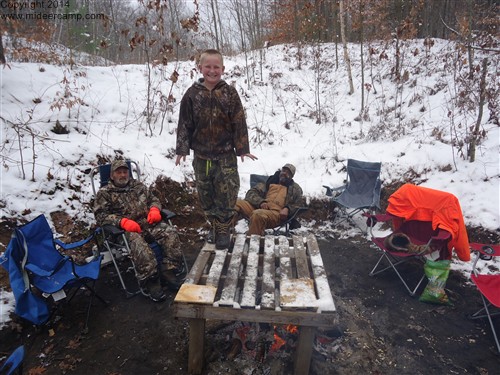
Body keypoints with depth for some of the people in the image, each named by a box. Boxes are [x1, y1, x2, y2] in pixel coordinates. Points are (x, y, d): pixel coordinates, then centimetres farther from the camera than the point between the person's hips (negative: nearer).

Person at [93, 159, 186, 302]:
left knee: (170, 233, -24)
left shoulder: (138, 185, 24)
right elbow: (100, 215, 0)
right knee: (138, 244, -37)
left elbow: (153, 199, 27)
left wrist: (154, 209, 1)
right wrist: (123, 221, -17)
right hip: (127, 229, -4)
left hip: (149, 223, 4)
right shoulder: (104, 193, 11)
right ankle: (150, 284, -27)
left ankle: (169, 273, -18)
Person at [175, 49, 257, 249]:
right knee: (206, 194, 10)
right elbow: (185, 124, 3)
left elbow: (239, 122, -2)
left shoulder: (230, 93, -3)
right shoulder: (192, 94, 0)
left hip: (225, 154, -2)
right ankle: (215, 226, 28)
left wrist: (242, 148, -4)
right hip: (201, 155, 2)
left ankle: (224, 230, 16)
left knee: (226, 194, 0)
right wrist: (182, 149, -2)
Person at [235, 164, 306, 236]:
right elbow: (251, 193, 17)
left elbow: (300, 203, 14)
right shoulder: (269, 182, 27)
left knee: (258, 214, -39)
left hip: (276, 213, -3)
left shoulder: (295, 188, 26)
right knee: (235, 203, -24)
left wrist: (288, 209, -6)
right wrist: (261, 202, -4)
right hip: (258, 207, 3)